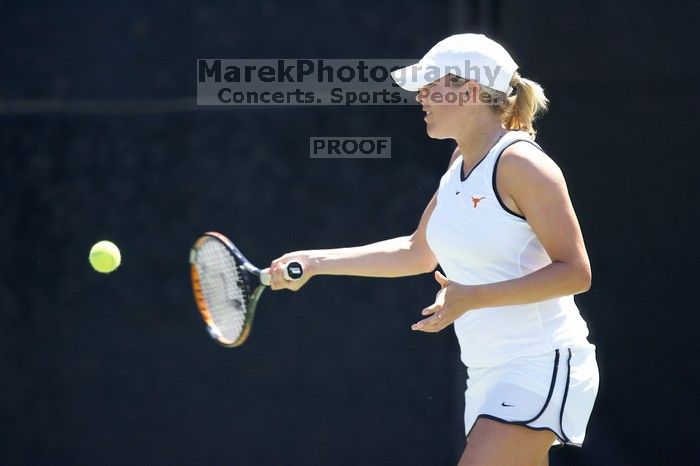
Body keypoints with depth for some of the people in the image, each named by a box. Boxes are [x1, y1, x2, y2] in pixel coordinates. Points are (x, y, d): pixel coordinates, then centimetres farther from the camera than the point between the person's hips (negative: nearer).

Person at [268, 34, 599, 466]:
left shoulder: (520, 163, -15)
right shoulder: (461, 163, 12)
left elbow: (575, 272, -19)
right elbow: (419, 253, 24)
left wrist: (472, 298, -23)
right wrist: (317, 261, 19)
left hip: (541, 367, -9)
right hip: (489, 375, 9)